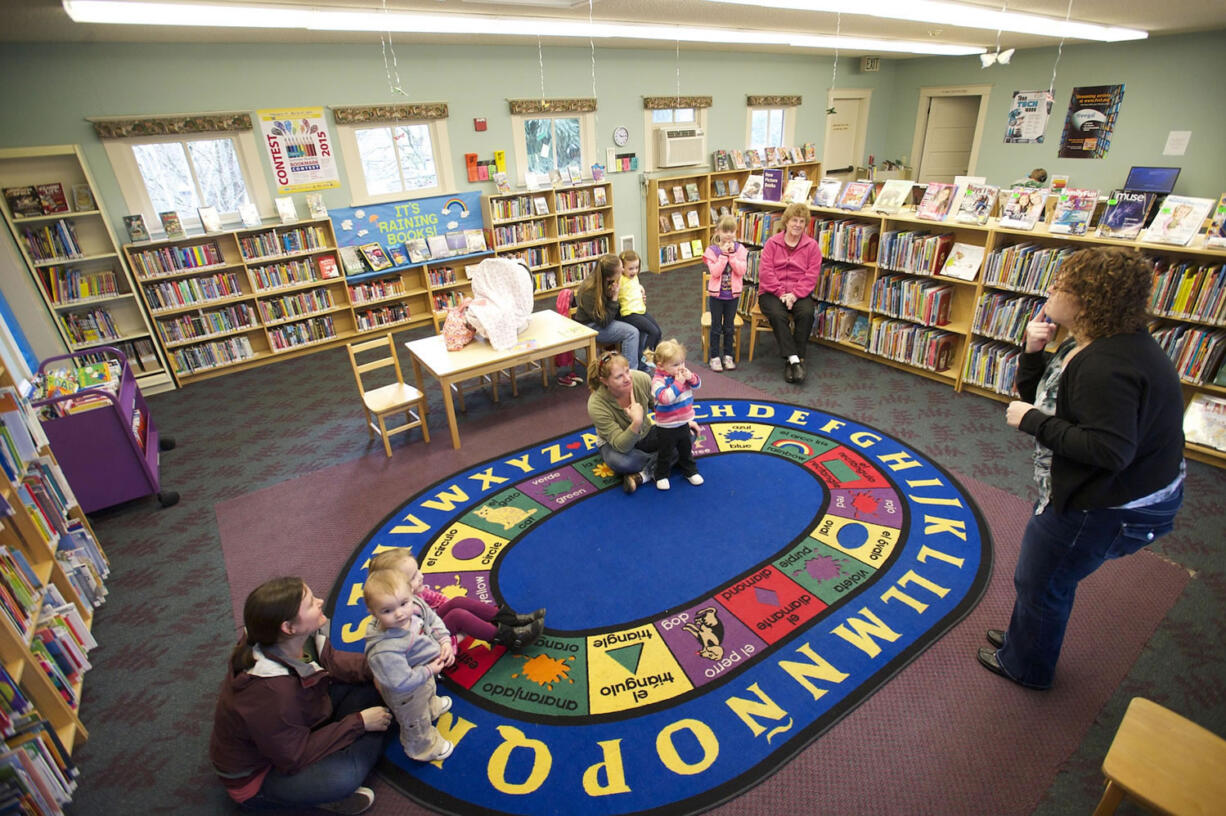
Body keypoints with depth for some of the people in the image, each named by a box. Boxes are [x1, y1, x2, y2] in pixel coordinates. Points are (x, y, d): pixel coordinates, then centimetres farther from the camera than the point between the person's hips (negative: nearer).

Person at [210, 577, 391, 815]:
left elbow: (332, 662, 0)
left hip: (298, 731, 8)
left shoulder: (302, 637, -19)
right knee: (344, 774, -33)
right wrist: (358, 723, -20)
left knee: (366, 687, -4)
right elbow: (295, 757, -27)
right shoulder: (268, 690, -39)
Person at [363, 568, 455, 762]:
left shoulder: (416, 606, -28)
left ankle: (432, 706, 75)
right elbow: (402, 682, -39)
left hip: (425, 675, 6)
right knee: (417, 724, 26)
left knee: (430, 693, 41)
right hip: (407, 695, -6)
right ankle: (422, 748, 57)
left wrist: (445, 641, -18)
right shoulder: (384, 651, -46)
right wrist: (429, 670, -30)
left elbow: (434, 621, -7)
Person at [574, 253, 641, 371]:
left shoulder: (606, 282, -9)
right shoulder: (590, 292, -29)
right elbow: (604, 322, -25)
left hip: (605, 318, 8)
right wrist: (614, 296, -26)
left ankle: (641, 365, 4)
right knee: (631, 332, -24)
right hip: (590, 326, -8)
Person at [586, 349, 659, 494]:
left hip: (646, 433, 5)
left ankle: (644, 474, -22)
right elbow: (621, 446, -34)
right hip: (615, 443, -4)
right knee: (619, 461, -40)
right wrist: (636, 423, -49)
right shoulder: (596, 405, -33)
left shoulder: (642, 379, -23)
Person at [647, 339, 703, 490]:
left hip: (684, 423, 7)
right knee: (666, 453, 10)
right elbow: (664, 398, -40)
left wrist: (691, 377, -16)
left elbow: (697, 384, 6)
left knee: (686, 449, 24)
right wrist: (678, 383, -37)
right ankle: (661, 475, 31)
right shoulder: (658, 380, -26)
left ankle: (690, 471, 44)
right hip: (666, 426, -6)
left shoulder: (682, 374, -3)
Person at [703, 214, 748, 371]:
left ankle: (728, 356, 26)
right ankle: (714, 357, 18)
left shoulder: (740, 249, -3)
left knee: (729, 327, 13)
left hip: (733, 294, 2)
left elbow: (741, 270, -14)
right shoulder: (712, 250, -9)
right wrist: (723, 254, -23)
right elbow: (715, 272, -19)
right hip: (716, 294, -2)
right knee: (716, 327, 8)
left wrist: (732, 254, -20)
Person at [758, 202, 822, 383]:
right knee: (777, 314, -32)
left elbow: (811, 276, -1)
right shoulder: (772, 242, 5)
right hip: (772, 292, -1)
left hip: (799, 293, 1)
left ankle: (792, 360, -22)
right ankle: (794, 359, -30)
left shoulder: (812, 246, 8)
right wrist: (781, 293, -14)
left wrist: (794, 294, -15)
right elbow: (765, 272, -4)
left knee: (806, 313, -29)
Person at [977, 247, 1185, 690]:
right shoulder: (1086, 344, 1)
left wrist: (1033, 421, -27)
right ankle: (1025, 638, 50)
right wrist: (1033, 350, -8)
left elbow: (1110, 451, -34)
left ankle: (1025, 665, 35)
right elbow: (1033, 392, 8)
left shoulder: (1106, 366, -31)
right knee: (1043, 577, 27)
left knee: (1039, 583, 11)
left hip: (1107, 508, -10)